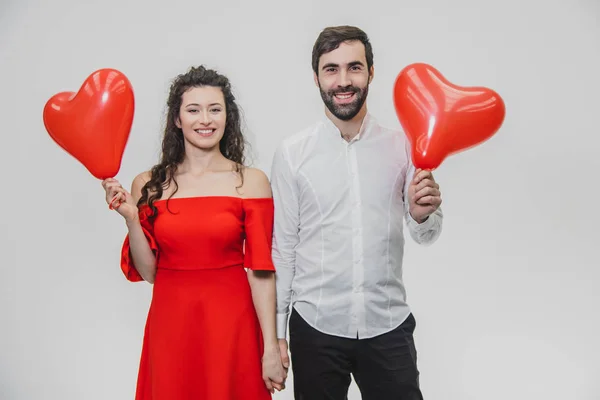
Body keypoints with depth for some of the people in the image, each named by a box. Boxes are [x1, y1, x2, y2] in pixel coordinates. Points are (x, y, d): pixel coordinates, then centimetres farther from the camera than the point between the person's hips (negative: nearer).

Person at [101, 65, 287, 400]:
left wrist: (271, 347, -9)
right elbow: (147, 272, 2)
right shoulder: (149, 185, 1)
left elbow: (260, 270, -7)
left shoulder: (251, 181, -5)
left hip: (231, 324, -2)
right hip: (170, 324, 2)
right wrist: (130, 218, -12)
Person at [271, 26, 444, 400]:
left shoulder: (402, 145, -1)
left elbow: (426, 235, 4)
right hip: (314, 326, -1)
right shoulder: (292, 153, -4)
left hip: (389, 326, 1)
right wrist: (275, 331, 1)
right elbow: (281, 247, 0)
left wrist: (422, 214, -19)